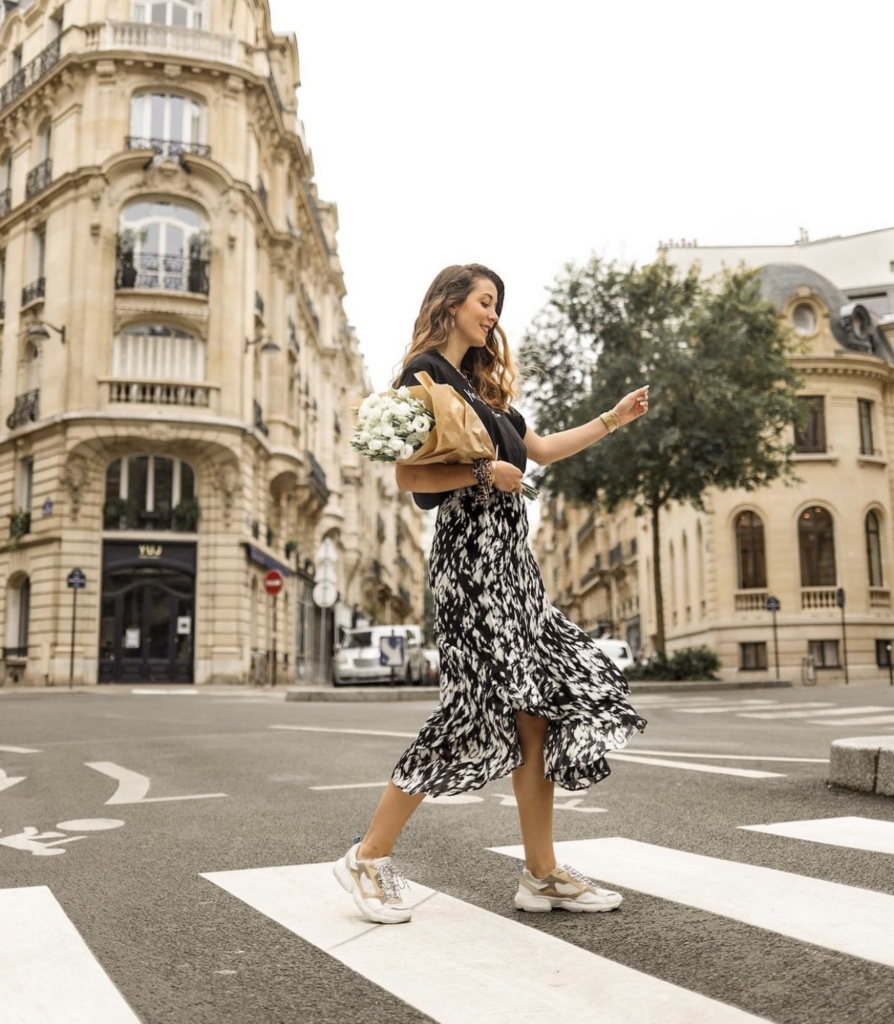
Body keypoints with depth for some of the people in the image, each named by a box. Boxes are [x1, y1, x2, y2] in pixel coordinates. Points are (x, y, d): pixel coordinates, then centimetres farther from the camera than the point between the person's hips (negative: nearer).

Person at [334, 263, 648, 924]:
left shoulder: (481, 384, 23)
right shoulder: (424, 373, -2)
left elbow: (540, 449, 30)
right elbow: (409, 476, -11)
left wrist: (613, 420, 30)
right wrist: (483, 473, -20)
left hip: (510, 554, 9)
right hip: (473, 551, -9)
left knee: (542, 707, 3)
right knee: (482, 708, -10)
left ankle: (542, 874, 10)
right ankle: (370, 859, 4)